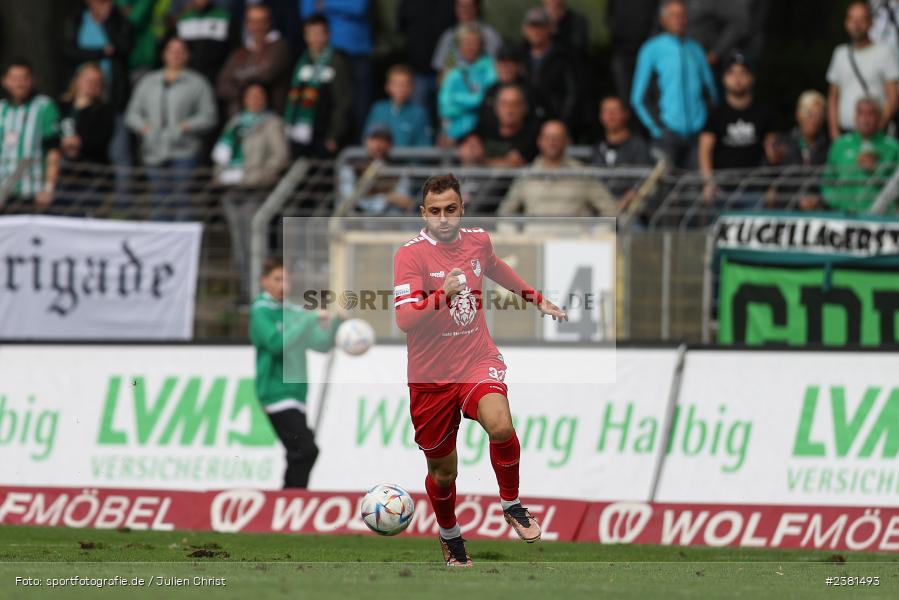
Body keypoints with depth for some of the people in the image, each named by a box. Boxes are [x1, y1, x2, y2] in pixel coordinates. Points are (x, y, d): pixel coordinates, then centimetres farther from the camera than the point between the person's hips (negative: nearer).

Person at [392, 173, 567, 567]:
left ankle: (511, 505, -5)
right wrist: (443, 294, -35)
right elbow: (404, 319, -22)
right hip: (431, 378, -2)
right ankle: (449, 536, 39)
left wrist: (535, 298, 35)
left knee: (500, 427, -30)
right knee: (442, 471, 10)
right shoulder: (411, 254, -13)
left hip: (478, 363, 2)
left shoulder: (478, 241, 2)